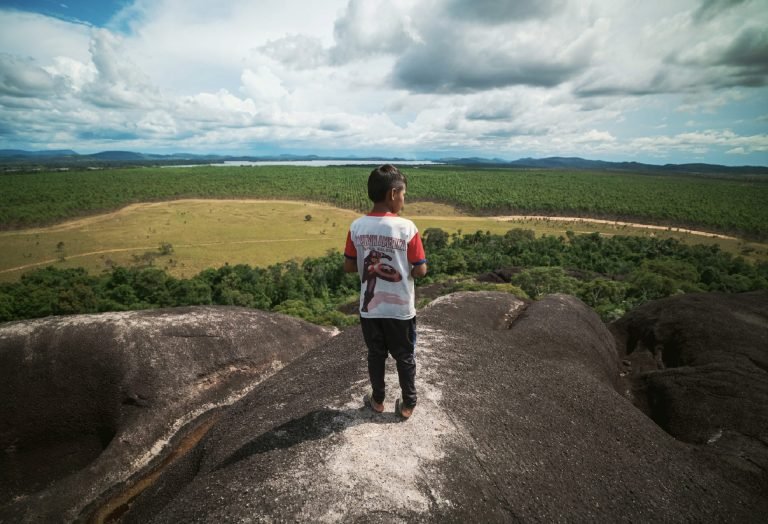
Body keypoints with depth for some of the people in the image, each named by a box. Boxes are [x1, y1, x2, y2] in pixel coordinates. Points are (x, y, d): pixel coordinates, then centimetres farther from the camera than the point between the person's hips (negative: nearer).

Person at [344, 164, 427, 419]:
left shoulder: (357, 227, -8)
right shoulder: (407, 227, -18)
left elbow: (348, 267, -1)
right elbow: (420, 270, -13)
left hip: (369, 308, 3)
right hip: (400, 309, -3)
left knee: (375, 355, 21)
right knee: (405, 358, 17)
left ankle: (377, 400, 38)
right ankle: (407, 404, 32)